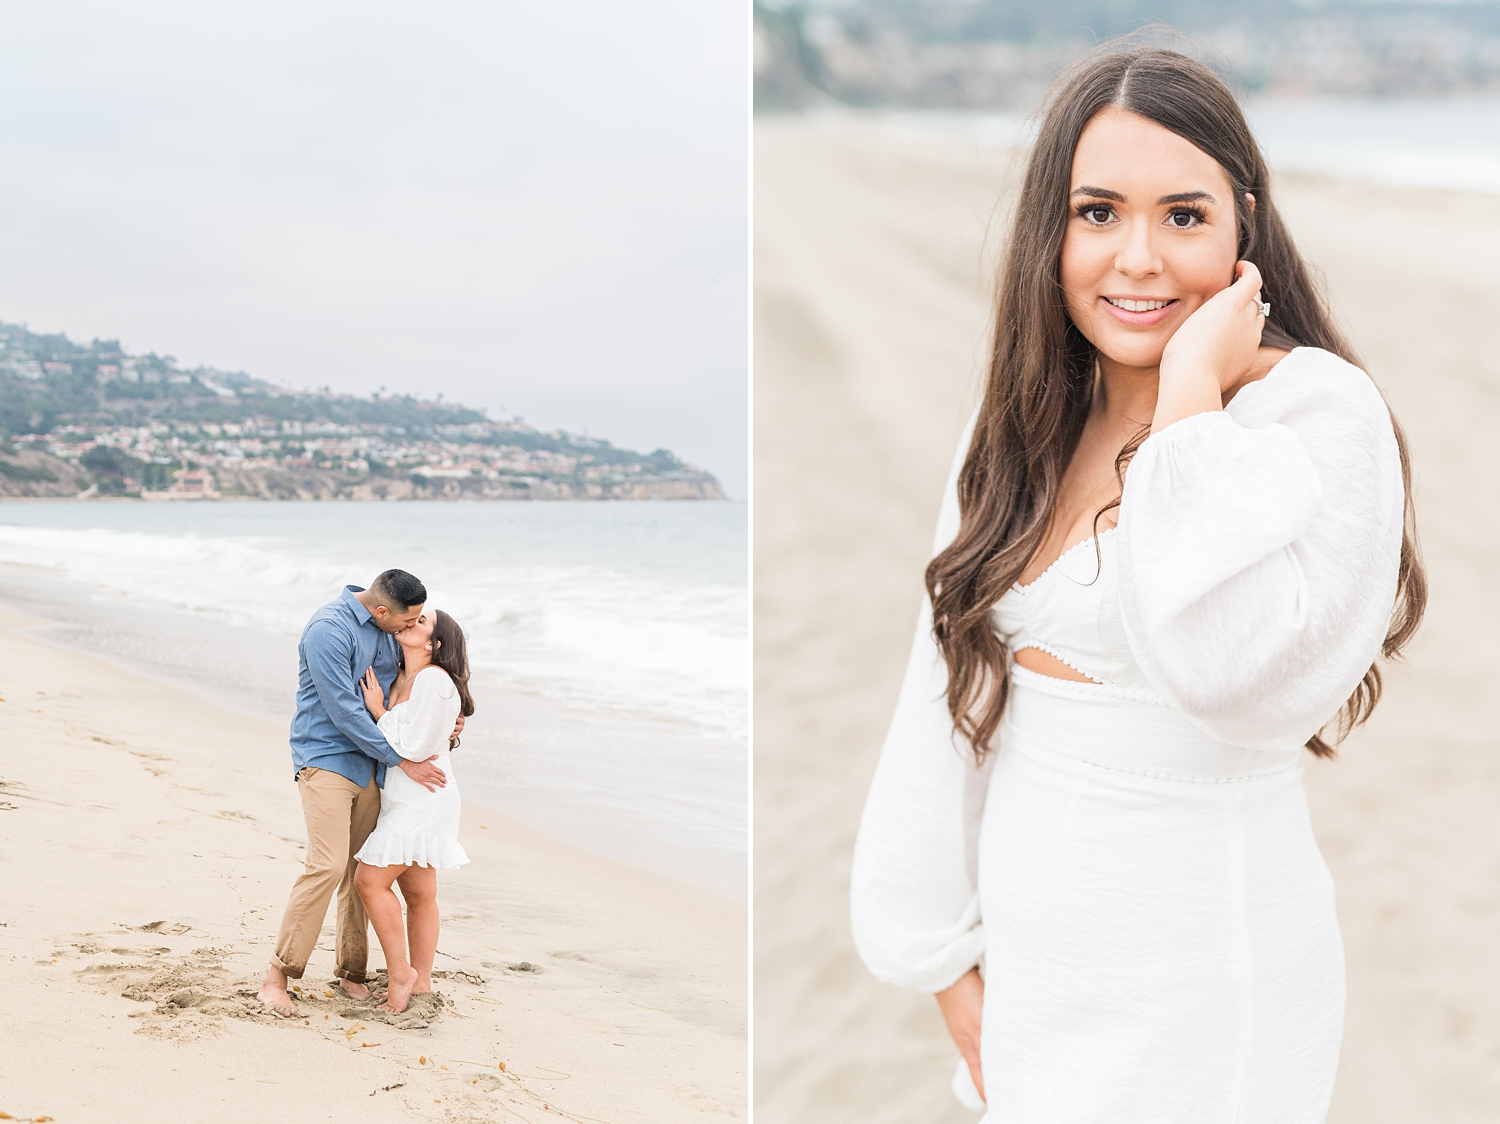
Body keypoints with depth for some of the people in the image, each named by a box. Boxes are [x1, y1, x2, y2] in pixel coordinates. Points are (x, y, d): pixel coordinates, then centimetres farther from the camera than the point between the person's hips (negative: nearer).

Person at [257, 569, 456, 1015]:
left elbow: (398, 687, 26)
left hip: (369, 765, 8)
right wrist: (402, 759, -16)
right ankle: (277, 976, -10)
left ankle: (351, 972, 16)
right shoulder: (329, 629, -18)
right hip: (325, 758, -8)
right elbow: (344, 710, -20)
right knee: (327, 864, -17)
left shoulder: (386, 629, 9)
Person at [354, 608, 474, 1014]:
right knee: (419, 894, 11)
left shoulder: (435, 681, -17)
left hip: (423, 798, -9)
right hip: (403, 799, 9)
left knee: (370, 879, -10)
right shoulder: (401, 679, 11)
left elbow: (411, 748, -18)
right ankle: (421, 985, 16)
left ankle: (400, 972, -1)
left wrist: (379, 711, -10)